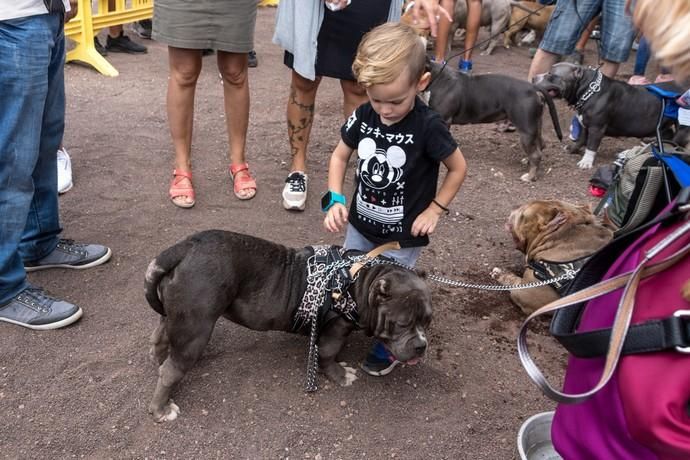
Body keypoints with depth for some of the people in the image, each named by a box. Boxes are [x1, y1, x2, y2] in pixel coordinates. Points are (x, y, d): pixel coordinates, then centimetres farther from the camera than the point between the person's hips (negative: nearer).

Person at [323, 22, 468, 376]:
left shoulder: (428, 127, -24)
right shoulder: (363, 116, -12)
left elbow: (458, 168, -10)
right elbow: (339, 156, 3)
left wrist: (434, 210, -12)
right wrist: (335, 200, -10)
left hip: (404, 234, -4)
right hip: (361, 223, 5)